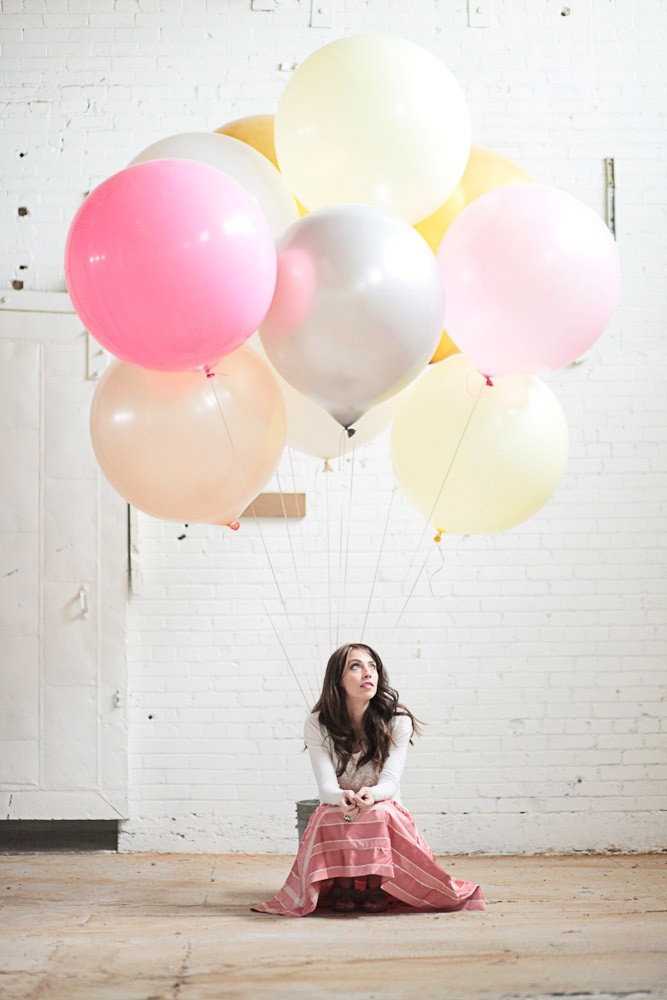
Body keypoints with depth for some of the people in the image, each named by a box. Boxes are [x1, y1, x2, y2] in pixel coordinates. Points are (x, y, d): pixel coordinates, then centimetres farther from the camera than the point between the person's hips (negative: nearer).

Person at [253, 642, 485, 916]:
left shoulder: (397, 721, -8)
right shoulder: (317, 724, -8)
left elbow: (390, 782, -16)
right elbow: (326, 786, -16)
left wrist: (370, 794, -41)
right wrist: (344, 797, -42)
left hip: (384, 811, 0)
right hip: (335, 811, 0)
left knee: (378, 816, -34)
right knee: (331, 819, -34)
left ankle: (377, 889, -18)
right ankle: (342, 887, -16)